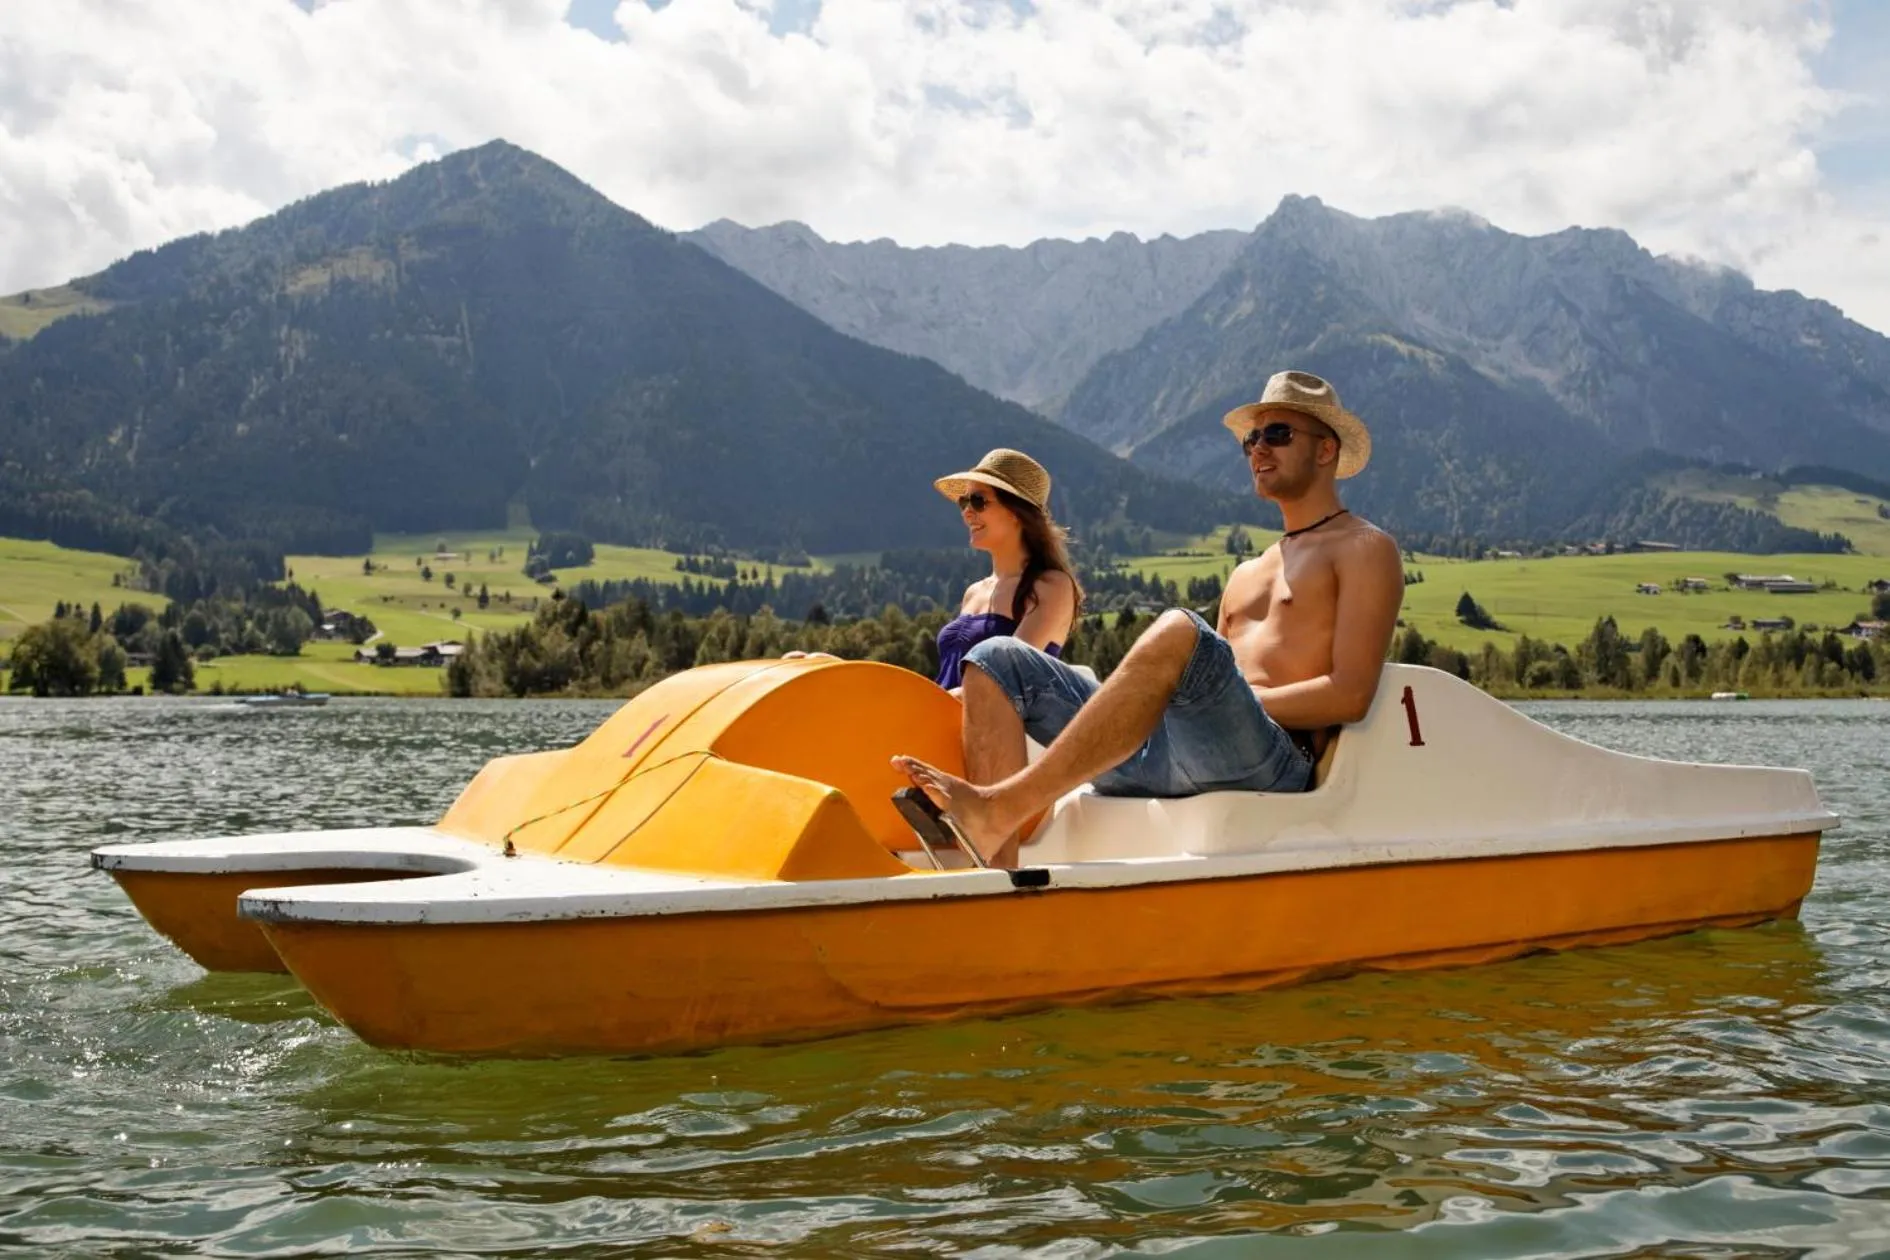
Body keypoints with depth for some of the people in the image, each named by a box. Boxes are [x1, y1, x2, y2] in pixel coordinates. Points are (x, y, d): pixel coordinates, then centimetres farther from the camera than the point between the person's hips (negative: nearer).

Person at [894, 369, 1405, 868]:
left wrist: (1235, 698, -6)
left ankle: (999, 809, -41)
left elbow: (1350, 694, -4)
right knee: (998, 660, -3)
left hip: (1271, 764, -8)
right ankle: (994, 871, -24)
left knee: (1179, 632, -37)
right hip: (1168, 756, 8)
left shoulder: (1365, 549, 11)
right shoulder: (1246, 574, 33)